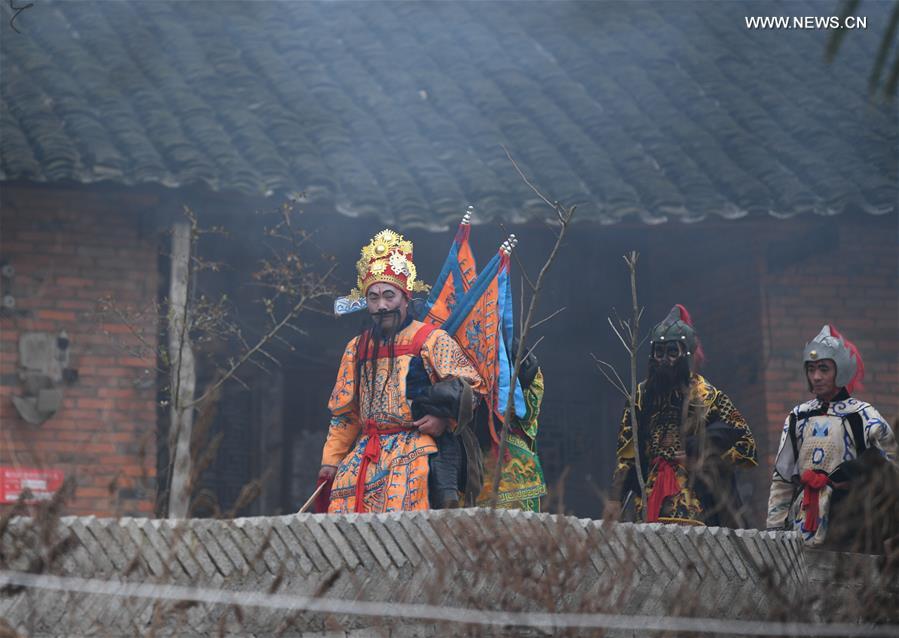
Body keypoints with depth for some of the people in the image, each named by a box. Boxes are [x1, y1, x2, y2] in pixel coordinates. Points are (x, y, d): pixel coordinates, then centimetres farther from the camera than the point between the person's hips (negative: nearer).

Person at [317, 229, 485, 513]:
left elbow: (470, 386, 0)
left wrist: (445, 419, -16)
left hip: (413, 451, -5)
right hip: (364, 454, 5)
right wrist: (332, 459, 16)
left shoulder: (431, 340, 2)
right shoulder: (357, 348, 19)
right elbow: (344, 412, 23)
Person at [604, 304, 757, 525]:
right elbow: (625, 454, 11)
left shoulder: (707, 396, 2)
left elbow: (745, 442, 2)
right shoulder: (642, 395, 12)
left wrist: (701, 458, -6)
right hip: (650, 500, 3)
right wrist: (614, 499, 4)